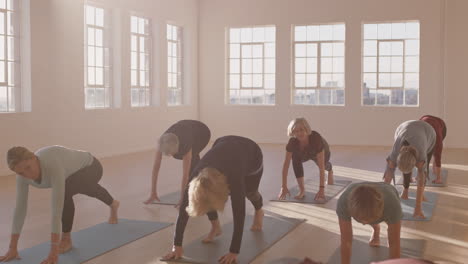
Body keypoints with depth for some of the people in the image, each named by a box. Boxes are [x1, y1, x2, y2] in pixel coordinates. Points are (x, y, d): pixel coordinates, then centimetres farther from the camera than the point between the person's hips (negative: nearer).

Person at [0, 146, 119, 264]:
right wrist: (13, 248, -21)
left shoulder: (53, 164, -45)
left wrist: (54, 251, -50)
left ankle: (66, 239, -11)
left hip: (91, 167, -7)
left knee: (65, 192, -35)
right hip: (76, 171, 8)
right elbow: (20, 208, -21)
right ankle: (113, 204, 73)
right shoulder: (23, 174, -26)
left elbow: (57, 207, -49)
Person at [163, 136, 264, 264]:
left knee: (249, 191, 17)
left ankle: (258, 212, 49)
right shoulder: (197, 176, -37)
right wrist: (177, 245, -34)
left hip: (251, 153, -2)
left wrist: (234, 252, -46)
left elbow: (239, 215, -45)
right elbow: (184, 209, -33)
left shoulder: (233, 177, -48)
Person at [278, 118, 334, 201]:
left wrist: (322, 189, -50)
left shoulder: (316, 138, -46)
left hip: (322, 153, -1)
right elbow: (286, 164, -34)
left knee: (325, 166, 27)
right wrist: (284, 186, -39)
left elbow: (321, 166, -46)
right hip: (304, 154, 1)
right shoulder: (292, 141, -37)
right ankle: (302, 190, -23)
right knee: (295, 157, -31)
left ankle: (330, 170, 68)